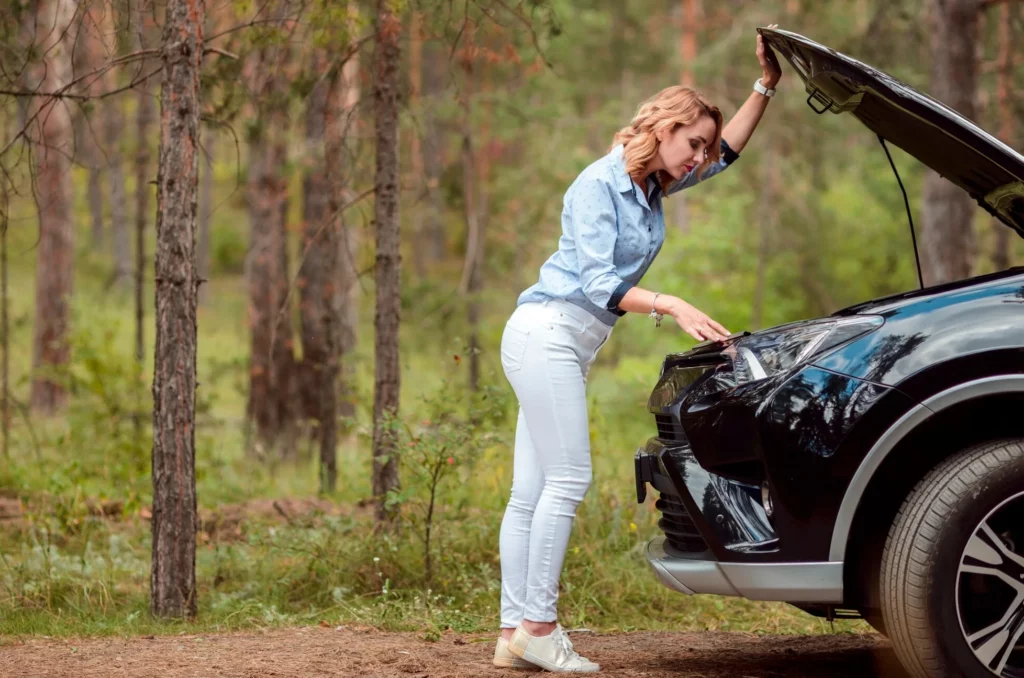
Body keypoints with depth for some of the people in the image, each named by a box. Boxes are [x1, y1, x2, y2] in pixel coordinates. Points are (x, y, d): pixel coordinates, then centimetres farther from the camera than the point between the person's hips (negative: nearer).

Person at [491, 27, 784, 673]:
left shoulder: (653, 186, 15)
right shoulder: (600, 184, -11)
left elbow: (729, 150, 23)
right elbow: (597, 281, -18)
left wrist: (767, 86, 13)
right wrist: (671, 306, -26)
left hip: (566, 347, 9)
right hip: (547, 331, -9)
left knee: (533, 492, 4)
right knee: (568, 480, -12)